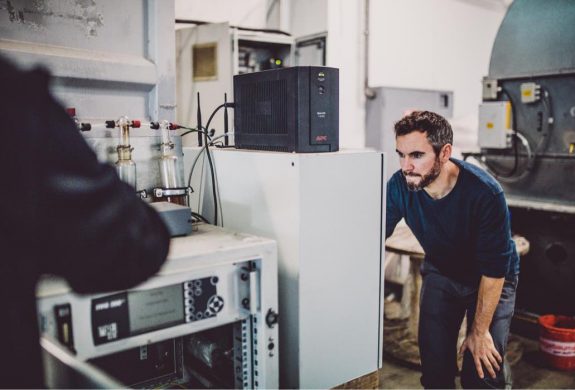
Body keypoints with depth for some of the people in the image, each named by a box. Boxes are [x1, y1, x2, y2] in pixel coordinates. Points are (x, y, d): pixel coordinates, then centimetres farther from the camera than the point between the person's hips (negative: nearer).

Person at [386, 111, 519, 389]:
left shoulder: (485, 193, -33)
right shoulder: (399, 185, -23)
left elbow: (494, 269, -25)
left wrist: (480, 332, -18)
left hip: (491, 280, -3)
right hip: (440, 272, 3)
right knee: (434, 366, 3)